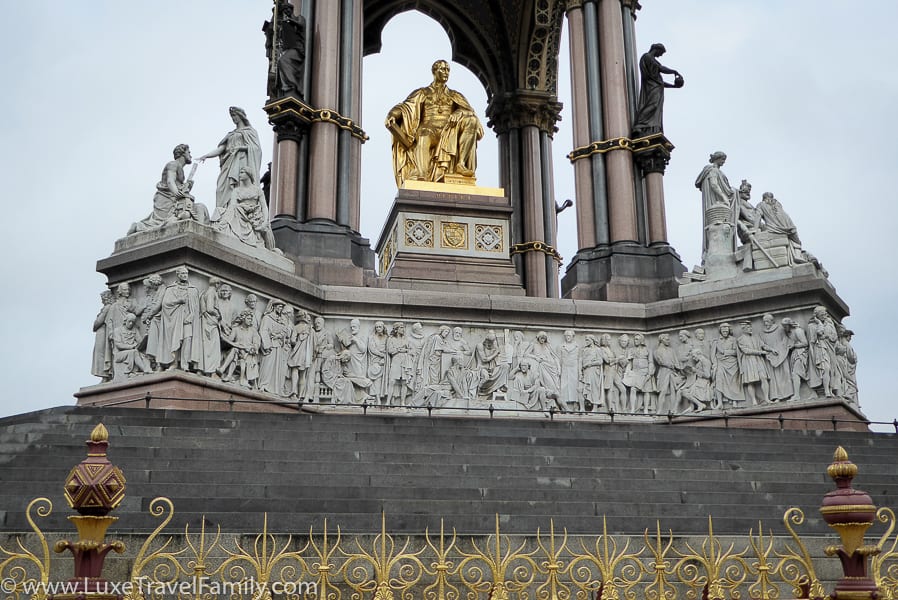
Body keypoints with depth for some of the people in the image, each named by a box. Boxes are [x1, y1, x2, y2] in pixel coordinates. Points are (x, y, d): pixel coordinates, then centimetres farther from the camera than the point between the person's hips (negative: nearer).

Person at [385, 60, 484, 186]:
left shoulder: (455, 96, 26)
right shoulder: (423, 93, 21)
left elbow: (469, 110, 9)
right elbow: (406, 106, 6)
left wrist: (459, 112, -16)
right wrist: (392, 115, -16)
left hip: (450, 133, 2)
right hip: (428, 129, -2)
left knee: (472, 120, -24)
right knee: (424, 136, -39)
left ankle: (461, 163, -30)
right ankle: (420, 178, -62)